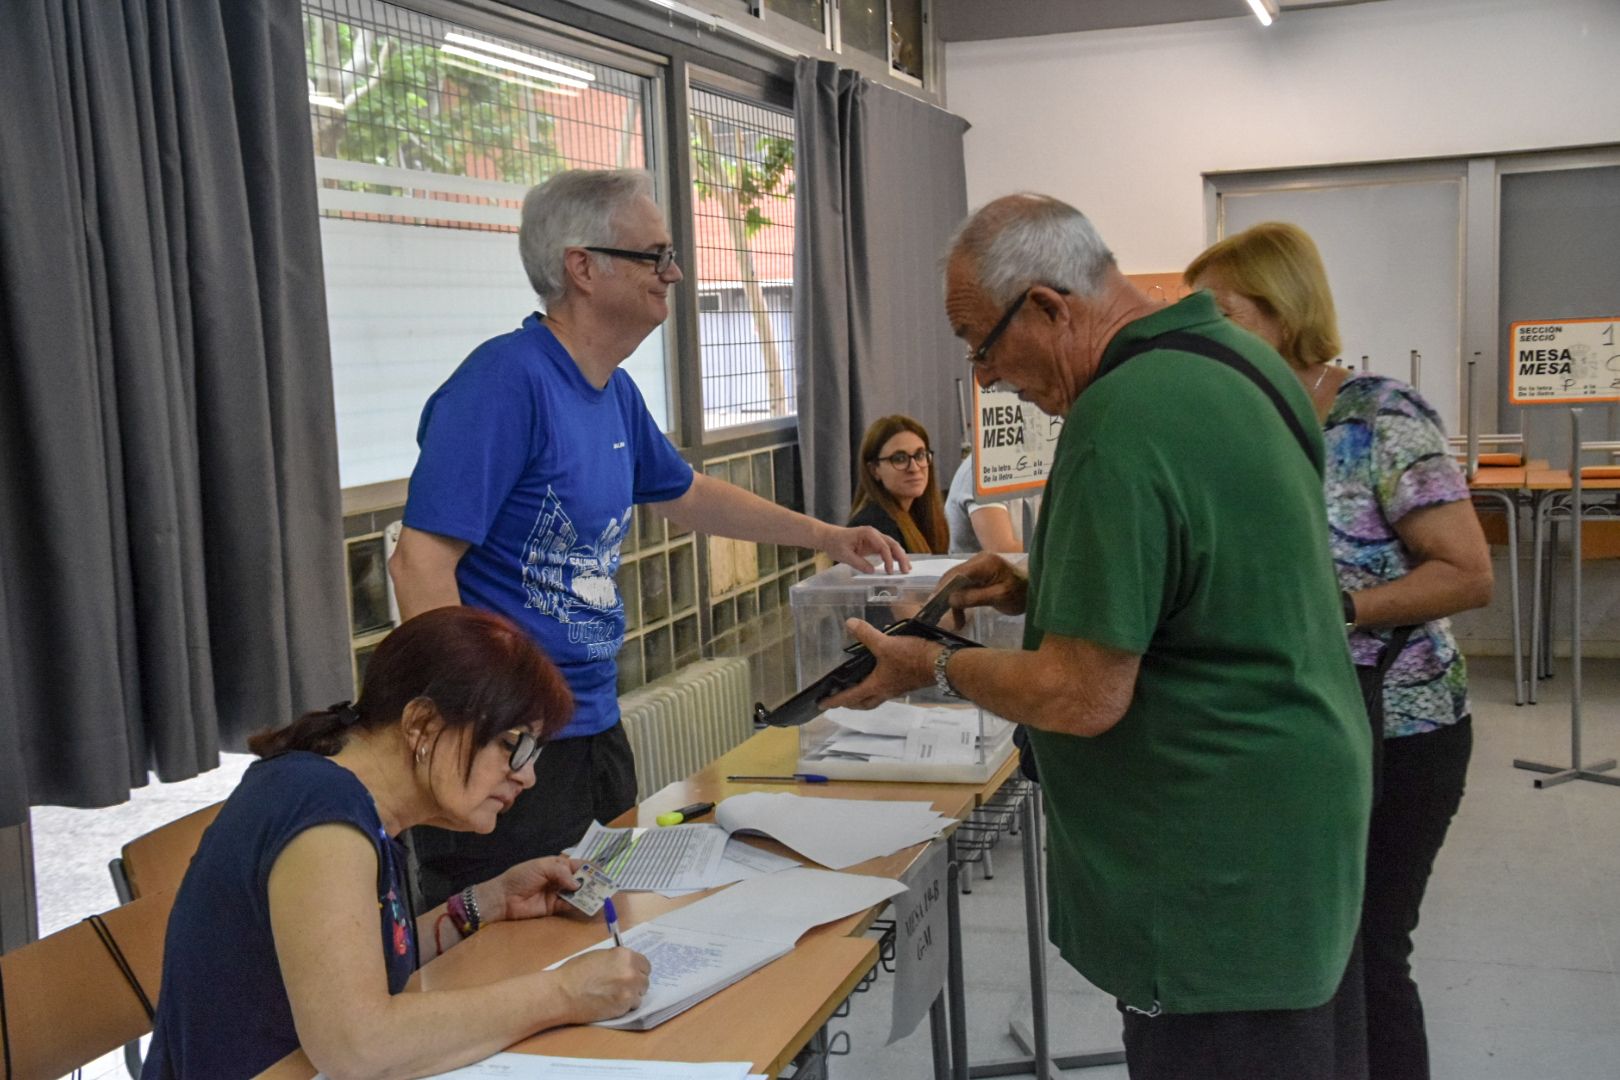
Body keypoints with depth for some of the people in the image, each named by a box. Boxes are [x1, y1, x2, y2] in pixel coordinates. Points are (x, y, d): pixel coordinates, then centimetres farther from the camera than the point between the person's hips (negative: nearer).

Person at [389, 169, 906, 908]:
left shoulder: (615, 393, 8)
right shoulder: (507, 380, -19)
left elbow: (685, 494, 27)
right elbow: (421, 562, -23)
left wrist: (826, 537, 28)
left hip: (595, 728, 9)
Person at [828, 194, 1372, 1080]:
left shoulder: (1120, 424, -25)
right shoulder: (1235, 355, 5)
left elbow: (1082, 698, -22)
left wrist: (934, 667, -7)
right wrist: (1041, 591, 9)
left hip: (1221, 864, -10)